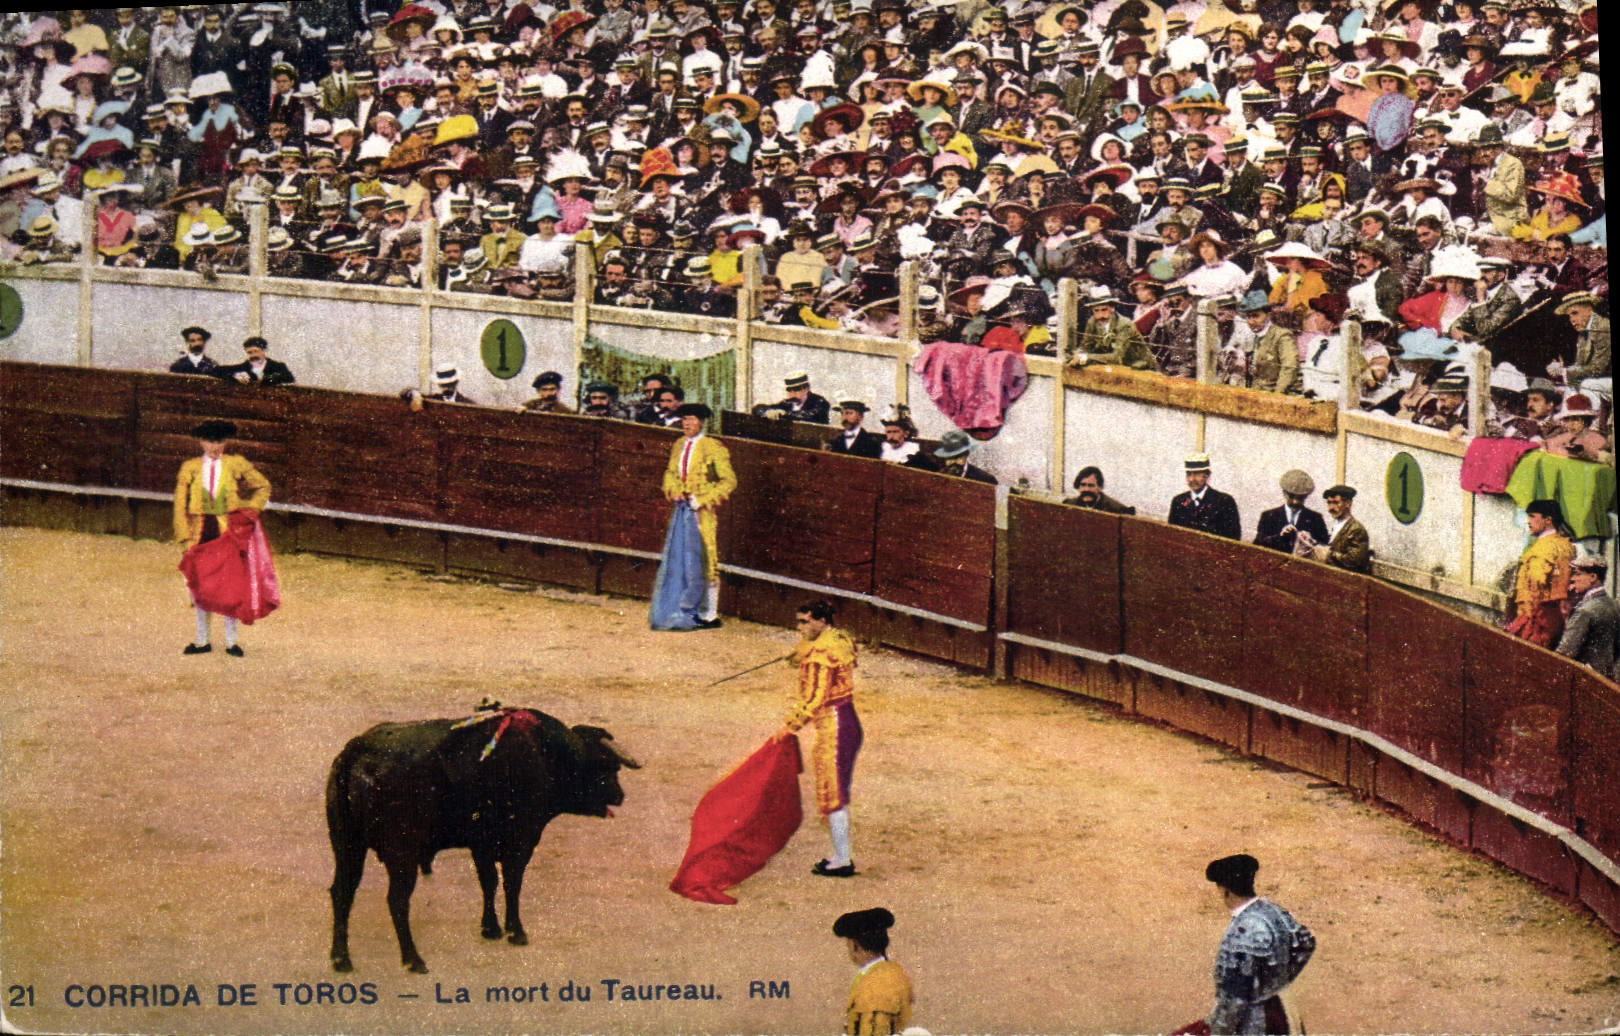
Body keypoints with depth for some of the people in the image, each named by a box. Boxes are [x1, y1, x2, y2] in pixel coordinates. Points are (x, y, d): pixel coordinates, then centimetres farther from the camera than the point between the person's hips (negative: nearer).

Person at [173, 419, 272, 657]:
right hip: (200, 532, 1)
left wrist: (250, 510, 2)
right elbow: (180, 504, 2)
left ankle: (231, 641, 8)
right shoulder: (190, 468, 3)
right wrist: (185, 537, -5)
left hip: (228, 530, -1)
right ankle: (202, 641, 17)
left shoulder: (236, 464, 2)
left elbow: (263, 486, 15)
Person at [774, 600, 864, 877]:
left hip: (833, 728, -10)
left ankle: (842, 861, 5)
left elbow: (814, 699, -20)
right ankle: (841, 856, 24)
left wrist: (790, 726, -12)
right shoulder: (841, 639, 8)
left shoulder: (821, 652, -21)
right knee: (839, 795, 17)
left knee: (832, 796, 0)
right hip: (849, 723, 10)